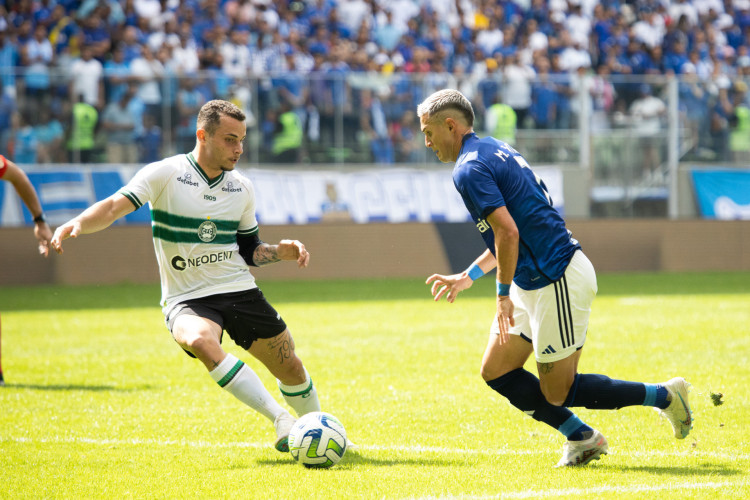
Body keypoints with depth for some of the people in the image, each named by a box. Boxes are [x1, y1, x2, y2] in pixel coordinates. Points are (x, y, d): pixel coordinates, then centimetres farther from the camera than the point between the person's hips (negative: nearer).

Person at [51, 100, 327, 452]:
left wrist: (282, 251, -2)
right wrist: (76, 224, -40)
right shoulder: (165, 174, -9)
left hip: (239, 291, 5)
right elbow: (116, 205, -22)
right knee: (200, 340, -37)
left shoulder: (242, 188, 6)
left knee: (291, 369, 5)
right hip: (186, 299, -4)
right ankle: (280, 420, -36)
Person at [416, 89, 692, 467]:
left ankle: (662, 396, 8)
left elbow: (508, 232, -25)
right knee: (496, 371, 11)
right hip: (533, 284, 10)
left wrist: (504, 295, -17)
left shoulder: (469, 170, -15)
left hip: (557, 284, -10)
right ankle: (580, 437, 16)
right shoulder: (494, 150, 17)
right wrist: (467, 277, 27)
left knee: (557, 393, -1)